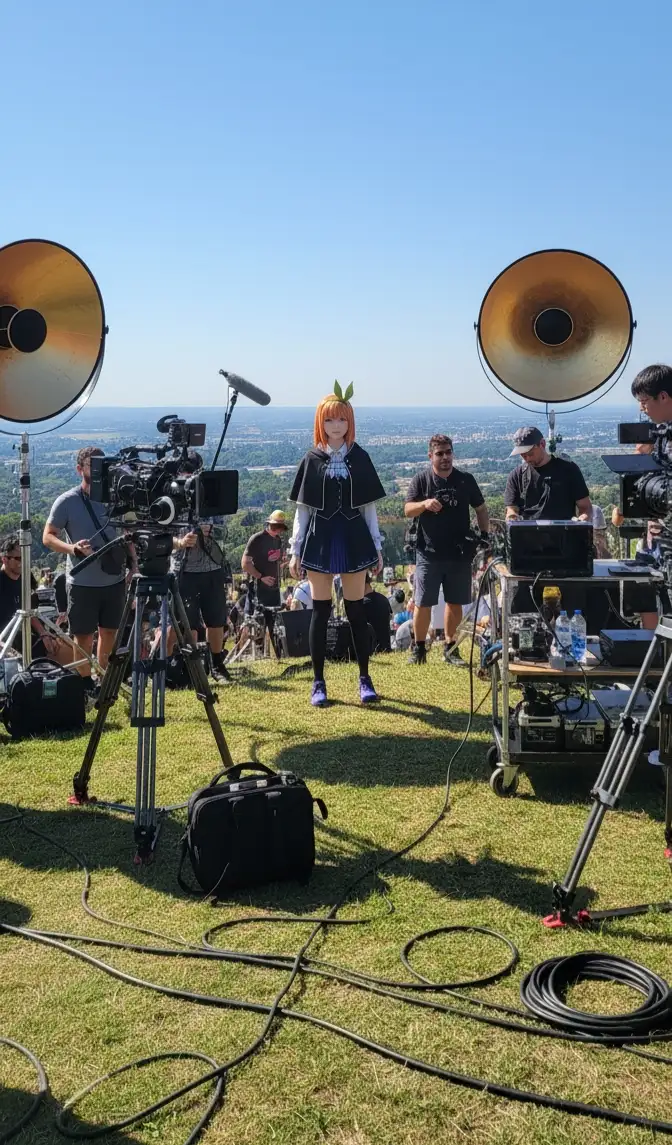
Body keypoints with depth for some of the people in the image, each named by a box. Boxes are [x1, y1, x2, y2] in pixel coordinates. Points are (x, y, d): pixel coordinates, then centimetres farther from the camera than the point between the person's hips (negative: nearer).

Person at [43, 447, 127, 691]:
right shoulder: (66, 502, -8)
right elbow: (48, 537, -7)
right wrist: (73, 547, -25)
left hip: (115, 579, 4)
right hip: (82, 583, -4)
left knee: (109, 631, 13)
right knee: (84, 636, 3)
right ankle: (86, 685, 15)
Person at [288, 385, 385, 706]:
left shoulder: (360, 459, 4)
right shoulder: (312, 460, 2)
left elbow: (368, 507, 7)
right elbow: (302, 509, 4)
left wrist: (377, 547, 4)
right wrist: (295, 550, 0)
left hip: (353, 540, 1)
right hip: (319, 540, 0)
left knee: (356, 610, 5)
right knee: (320, 611, 3)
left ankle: (364, 679, 16)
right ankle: (319, 682, 11)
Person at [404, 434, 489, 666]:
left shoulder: (466, 480, 6)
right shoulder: (421, 479, 1)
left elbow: (481, 509, 14)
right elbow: (408, 510, -6)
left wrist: (484, 535, 1)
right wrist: (425, 503, -26)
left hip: (459, 554, 2)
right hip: (429, 553, -2)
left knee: (455, 603, 8)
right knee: (422, 603, -3)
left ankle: (450, 647, 22)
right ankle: (419, 647, 11)